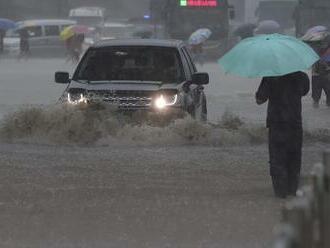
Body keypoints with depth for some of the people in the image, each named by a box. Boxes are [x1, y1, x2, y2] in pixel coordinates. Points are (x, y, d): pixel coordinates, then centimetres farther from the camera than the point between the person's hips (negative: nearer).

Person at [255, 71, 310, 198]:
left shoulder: (270, 78, -12)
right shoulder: (301, 77, -3)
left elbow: (259, 100, -8)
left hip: (276, 122, -3)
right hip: (295, 122, 3)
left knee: (277, 159, 4)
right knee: (294, 157, 16)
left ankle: (281, 190, 2)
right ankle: (292, 189, 19)